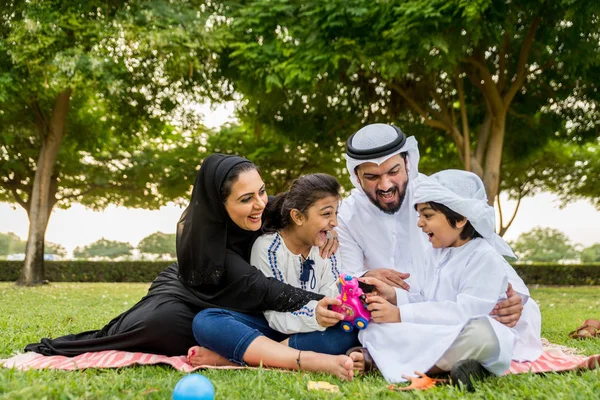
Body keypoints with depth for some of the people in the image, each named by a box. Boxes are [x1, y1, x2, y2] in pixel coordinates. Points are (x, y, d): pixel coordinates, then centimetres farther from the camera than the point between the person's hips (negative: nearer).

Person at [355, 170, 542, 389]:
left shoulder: (485, 258, -14)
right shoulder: (435, 253, 12)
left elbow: (466, 311, -24)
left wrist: (401, 315, -24)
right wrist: (394, 296, -8)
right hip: (437, 337, 8)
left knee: (480, 333, -42)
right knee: (372, 327, -10)